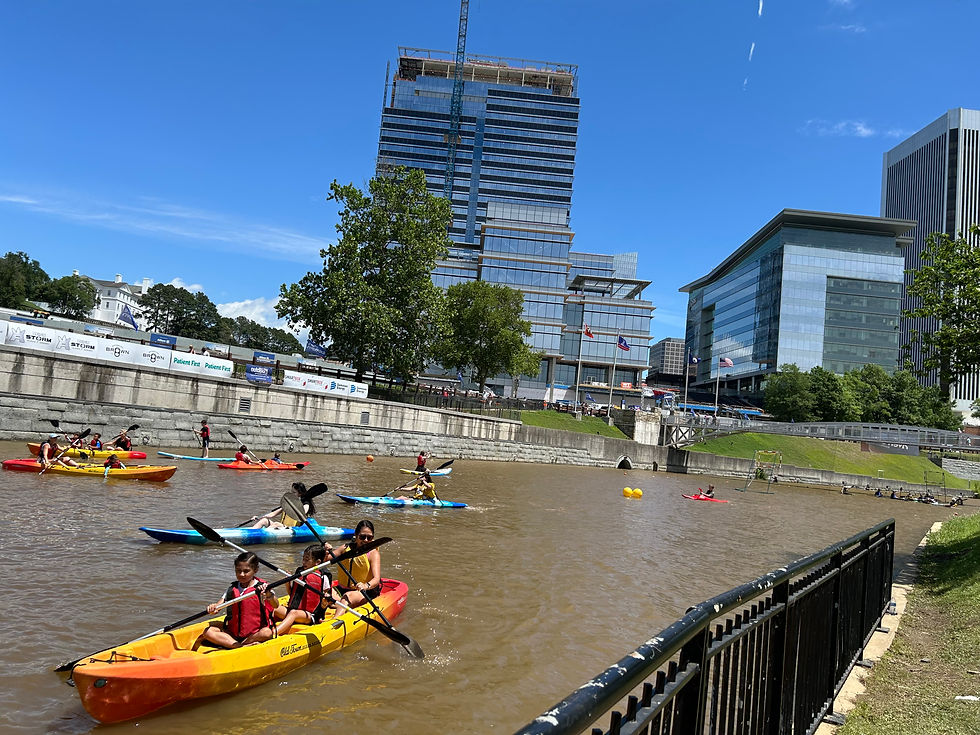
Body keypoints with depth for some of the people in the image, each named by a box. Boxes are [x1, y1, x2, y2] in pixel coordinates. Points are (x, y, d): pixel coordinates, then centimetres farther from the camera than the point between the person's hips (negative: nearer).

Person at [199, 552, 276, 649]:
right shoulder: (232, 589, 8)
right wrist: (213, 608, -21)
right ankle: (239, 646, -28)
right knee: (208, 631, -14)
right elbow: (219, 605, 3)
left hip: (255, 633, -4)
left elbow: (275, 606, -20)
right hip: (233, 632, 4)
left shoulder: (262, 588, -6)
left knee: (267, 633, -34)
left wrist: (268, 595, -42)